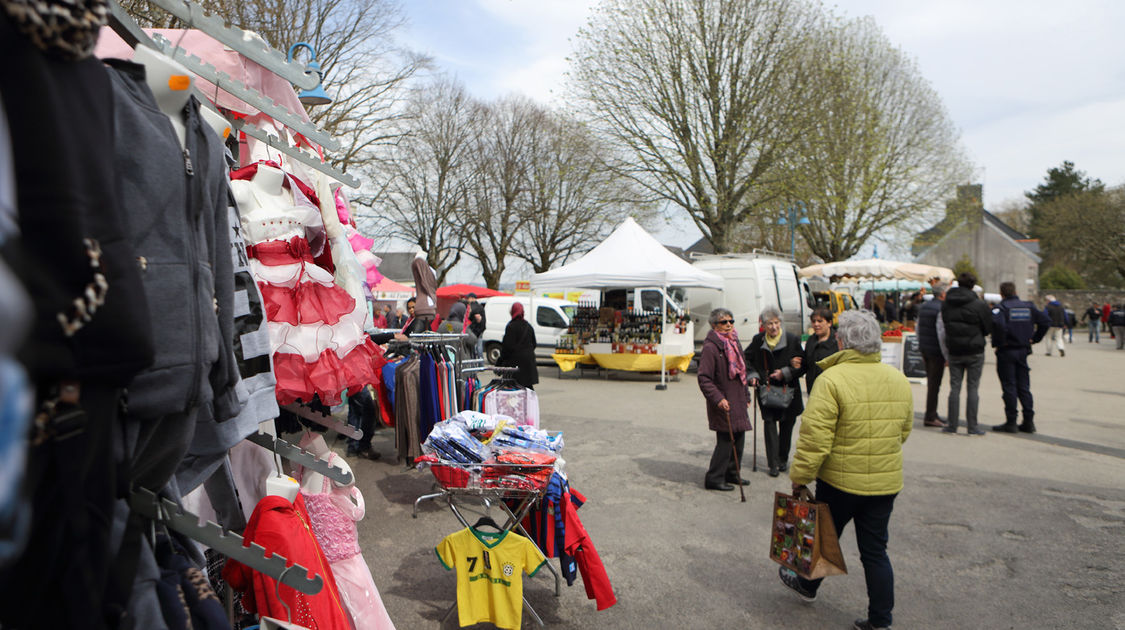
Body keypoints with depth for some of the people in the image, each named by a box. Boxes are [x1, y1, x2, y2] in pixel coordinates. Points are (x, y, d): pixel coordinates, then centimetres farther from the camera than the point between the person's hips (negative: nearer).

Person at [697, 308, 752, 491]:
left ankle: (732, 473, 29)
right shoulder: (710, 347, -14)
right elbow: (704, 378, -17)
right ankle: (714, 478, 6)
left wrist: (746, 396, 21)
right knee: (725, 440, -6)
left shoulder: (735, 343, 13)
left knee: (739, 438, 14)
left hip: (738, 401, 9)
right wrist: (718, 399, -23)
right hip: (723, 404, -8)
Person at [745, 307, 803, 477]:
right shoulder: (758, 340, 0)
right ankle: (773, 464, 0)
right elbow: (747, 359, 14)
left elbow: (802, 365, -3)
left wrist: (785, 373, -14)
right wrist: (752, 375, -1)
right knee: (769, 424, -5)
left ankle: (783, 459, 27)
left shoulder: (792, 340, -6)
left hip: (788, 391, 0)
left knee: (787, 425, 9)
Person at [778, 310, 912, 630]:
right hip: (886, 482, 4)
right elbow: (903, 432, 13)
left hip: (841, 480, -4)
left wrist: (800, 476, -11)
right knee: (875, 550, 13)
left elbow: (815, 437, -21)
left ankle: (808, 585, 41)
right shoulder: (899, 380, 1)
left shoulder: (832, 379, -19)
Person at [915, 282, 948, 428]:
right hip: (936, 350, -9)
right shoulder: (941, 309, -16)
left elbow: (917, 328, 18)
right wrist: (947, 355, -15)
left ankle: (931, 414, 23)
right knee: (934, 383, -4)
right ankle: (930, 417, -1)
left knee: (931, 382, 16)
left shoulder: (924, 307, 12)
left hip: (924, 349, 9)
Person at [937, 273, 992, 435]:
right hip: (975, 352, -3)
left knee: (955, 388, 8)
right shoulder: (979, 304, -10)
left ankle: (951, 425, 8)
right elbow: (988, 328, -1)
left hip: (954, 352, 3)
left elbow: (942, 331, 5)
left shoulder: (946, 304, 1)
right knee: (973, 388, 2)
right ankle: (972, 426, 4)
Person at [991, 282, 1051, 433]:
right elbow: (1045, 321, 7)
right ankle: (1029, 421, 13)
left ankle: (1011, 422, 2)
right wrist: (1034, 338, 9)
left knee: (1009, 387, 0)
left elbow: (998, 324, -29)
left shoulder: (1001, 307, -11)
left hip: (1006, 351, -5)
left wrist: (998, 343, -17)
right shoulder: (1028, 306, 8)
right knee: (1024, 387, 12)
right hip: (1023, 350, 6)